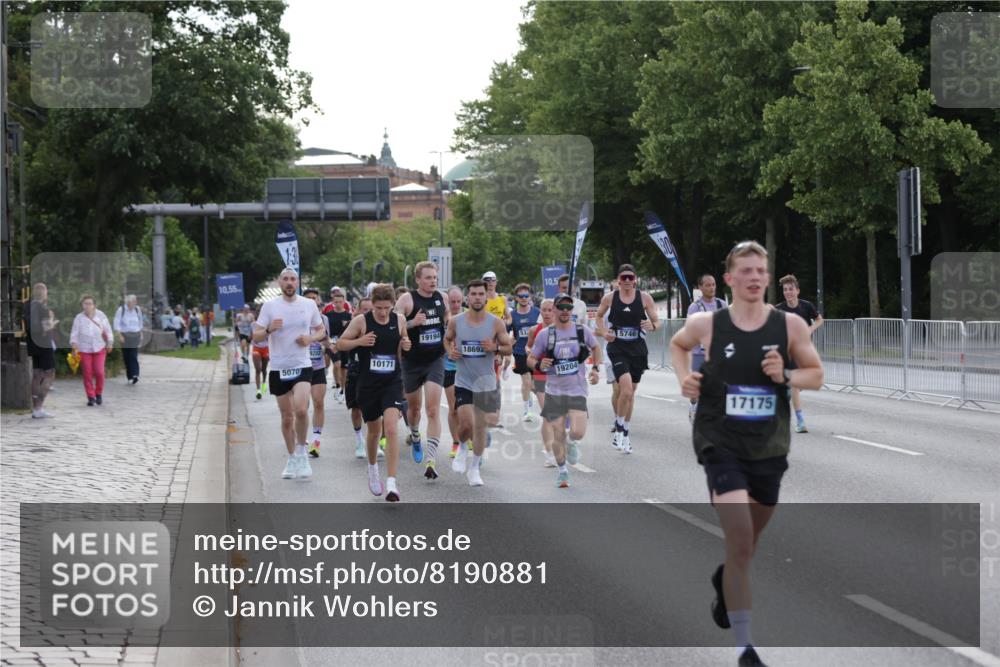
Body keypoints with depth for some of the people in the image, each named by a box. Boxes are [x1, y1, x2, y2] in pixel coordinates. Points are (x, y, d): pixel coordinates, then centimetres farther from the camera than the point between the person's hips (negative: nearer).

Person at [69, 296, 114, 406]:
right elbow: (74, 333, -2)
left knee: (99, 372, -8)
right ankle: (91, 397, 7)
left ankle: (99, 393, 14)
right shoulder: (79, 318, -2)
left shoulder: (101, 316, 1)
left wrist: (110, 342, 9)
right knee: (87, 374, -1)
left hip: (99, 348, 0)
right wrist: (74, 343, -16)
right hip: (84, 349, 0)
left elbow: (108, 330, 9)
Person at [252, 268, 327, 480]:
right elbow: (256, 336, -1)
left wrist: (310, 339, -7)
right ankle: (292, 459, 23)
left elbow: (321, 331, 15)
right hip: (279, 369, 1)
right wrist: (269, 329, -22)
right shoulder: (269, 306, 0)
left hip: (302, 366, -1)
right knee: (287, 417, 8)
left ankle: (301, 452, -1)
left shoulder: (309, 305, 4)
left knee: (301, 410, -21)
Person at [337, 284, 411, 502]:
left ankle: (391, 482, -20)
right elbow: (340, 343, -1)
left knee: (391, 428, -18)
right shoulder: (361, 321, -8)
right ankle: (372, 468, 44)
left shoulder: (400, 320, 0)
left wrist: (406, 346, -6)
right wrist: (359, 341, -19)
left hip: (392, 382, 0)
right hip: (368, 384, 0)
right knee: (374, 430, 15)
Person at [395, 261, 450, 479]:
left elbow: (448, 320, 22)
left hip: (435, 360, 1)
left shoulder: (441, 298, 2)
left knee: (433, 410, -12)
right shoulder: (407, 299, -11)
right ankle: (415, 437, 51)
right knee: (414, 407, 17)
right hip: (412, 361, -1)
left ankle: (430, 461, -17)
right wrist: (412, 323, -30)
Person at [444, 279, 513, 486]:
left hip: (486, 382, 1)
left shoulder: (496, 323, -7)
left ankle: (474, 468, 25)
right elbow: (447, 339, 14)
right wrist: (450, 351, -7)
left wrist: (495, 348, -20)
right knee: (466, 424, -13)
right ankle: (461, 448, 22)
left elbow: (508, 347, 1)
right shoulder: (455, 321, -5)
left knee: (480, 425, 8)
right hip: (463, 381, -1)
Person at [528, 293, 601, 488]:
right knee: (557, 435, 1)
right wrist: (539, 364, -18)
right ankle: (562, 470, 23)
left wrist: (596, 368, 5)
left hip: (577, 391, 0)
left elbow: (596, 348, 19)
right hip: (554, 391, 0)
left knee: (578, 432, -15)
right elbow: (530, 359, 5)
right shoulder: (544, 334, -2)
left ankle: (572, 443, 22)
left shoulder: (582, 331, 1)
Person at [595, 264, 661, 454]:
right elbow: (599, 316, 18)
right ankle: (619, 429, -2)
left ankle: (624, 433, 28)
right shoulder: (609, 298, 0)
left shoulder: (644, 297, -1)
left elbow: (657, 322, 3)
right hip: (617, 349, -2)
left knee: (631, 392, 12)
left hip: (638, 349, 2)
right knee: (626, 388, -21)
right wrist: (603, 332, 0)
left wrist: (652, 326, -20)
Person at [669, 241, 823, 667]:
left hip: (769, 448, 3)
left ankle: (724, 582, 56)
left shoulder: (790, 326, -6)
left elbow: (816, 375, 4)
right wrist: (684, 377, -3)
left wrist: (785, 377, -15)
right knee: (740, 541, -15)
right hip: (721, 444, -3)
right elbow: (677, 345, 15)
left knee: (749, 539, 20)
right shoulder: (706, 325, -7)